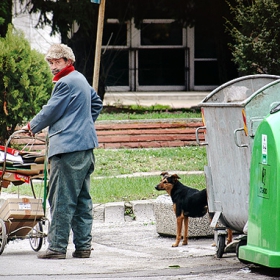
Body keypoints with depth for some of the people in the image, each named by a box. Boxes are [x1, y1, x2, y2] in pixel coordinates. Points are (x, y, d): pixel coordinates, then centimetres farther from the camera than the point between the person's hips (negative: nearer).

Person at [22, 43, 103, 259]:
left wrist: (32, 127, 9)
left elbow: (51, 112, -7)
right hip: (86, 147, 10)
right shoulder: (81, 80, 19)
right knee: (82, 199, 10)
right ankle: (83, 245, 10)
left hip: (67, 148, -10)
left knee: (61, 200, -7)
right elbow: (97, 103, 33)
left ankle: (57, 247, -7)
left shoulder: (65, 83, -11)